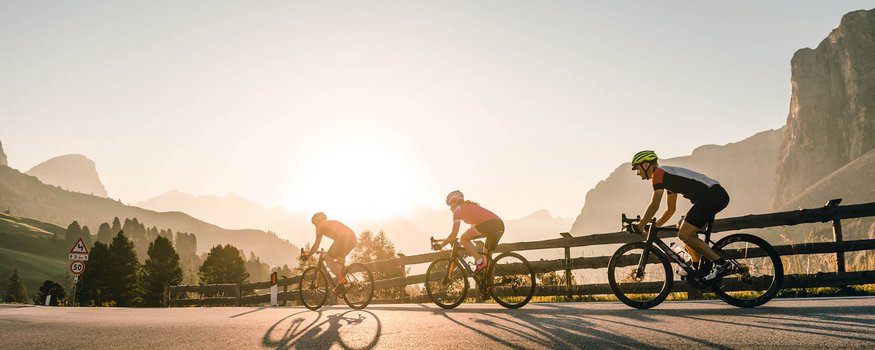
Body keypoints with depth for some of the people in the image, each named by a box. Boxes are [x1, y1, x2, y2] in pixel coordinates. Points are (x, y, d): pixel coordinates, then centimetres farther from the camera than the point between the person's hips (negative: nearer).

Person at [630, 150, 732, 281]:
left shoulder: (658, 173, -3)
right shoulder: (667, 176, 26)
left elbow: (654, 206, -9)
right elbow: (670, 210, 31)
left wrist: (640, 226, 1)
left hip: (711, 195, -10)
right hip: (718, 196, 10)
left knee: (684, 234, -11)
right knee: (688, 233, 15)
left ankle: (721, 264, -12)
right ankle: (702, 270, 14)